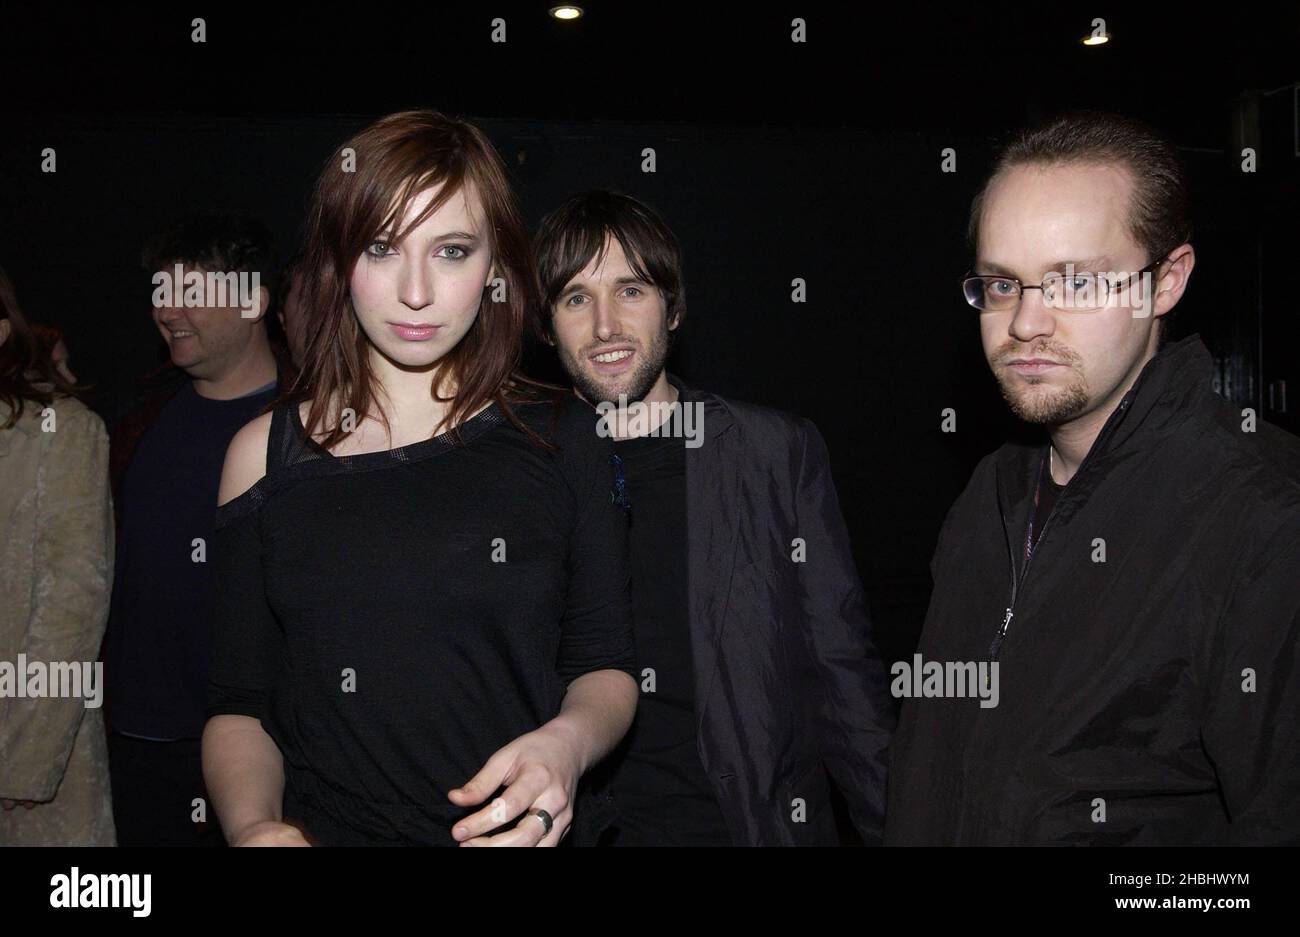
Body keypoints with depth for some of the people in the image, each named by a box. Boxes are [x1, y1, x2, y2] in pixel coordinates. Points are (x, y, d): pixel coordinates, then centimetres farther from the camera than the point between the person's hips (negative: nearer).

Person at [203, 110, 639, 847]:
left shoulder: (564, 438, 0)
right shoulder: (265, 453, 2)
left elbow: (603, 668, 4)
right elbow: (241, 703, 4)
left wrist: (566, 743, -15)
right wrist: (253, 823, -14)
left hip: (522, 831, 0)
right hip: (324, 828, 0)